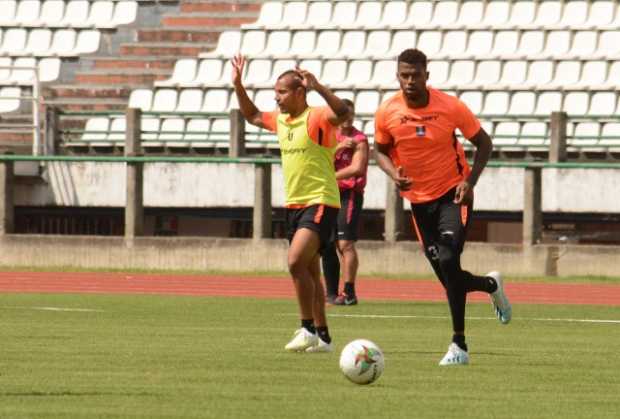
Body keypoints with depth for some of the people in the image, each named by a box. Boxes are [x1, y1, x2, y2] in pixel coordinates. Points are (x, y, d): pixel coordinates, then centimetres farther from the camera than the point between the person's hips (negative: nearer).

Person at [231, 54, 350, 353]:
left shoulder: (316, 118, -13)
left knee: (296, 262, -22)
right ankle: (322, 336, 17)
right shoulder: (281, 120, 12)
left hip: (319, 203, -9)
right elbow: (252, 116, 30)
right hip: (293, 203, 9)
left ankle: (308, 329, -13)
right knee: (309, 272, 11)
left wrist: (318, 88, -41)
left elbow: (343, 114, -33)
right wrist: (238, 86, 20)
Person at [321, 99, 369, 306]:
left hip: (349, 194, -7)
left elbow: (357, 168, -15)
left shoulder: (359, 140, -4)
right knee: (328, 245, 8)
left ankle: (349, 293, -16)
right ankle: (331, 293, 16)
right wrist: (338, 147, -14)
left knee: (345, 243, -15)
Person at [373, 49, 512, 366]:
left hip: (453, 195, -4)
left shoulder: (451, 107, -15)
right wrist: (394, 174, -14)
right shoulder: (387, 113, -9)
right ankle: (491, 285, 41)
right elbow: (380, 150, 8)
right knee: (449, 278, 5)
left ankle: (459, 345, -16)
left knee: (448, 260, -23)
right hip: (419, 200, 4)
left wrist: (470, 181, -15)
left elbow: (483, 143, -2)